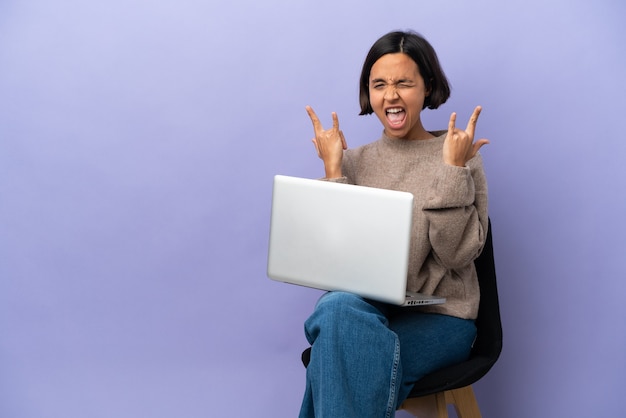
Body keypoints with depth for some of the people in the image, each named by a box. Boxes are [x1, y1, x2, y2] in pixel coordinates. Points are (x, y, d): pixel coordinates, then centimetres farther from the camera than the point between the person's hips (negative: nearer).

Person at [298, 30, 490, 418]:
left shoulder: (461, 158, 2)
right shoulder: (353, 161, 10)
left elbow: (457, 254, -10)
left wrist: (453, 170, -14)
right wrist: (332, 170, -4)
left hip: (438, 317, -3)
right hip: (364, 306, 3)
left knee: (340, 357, -31)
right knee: (337, 308, -34)